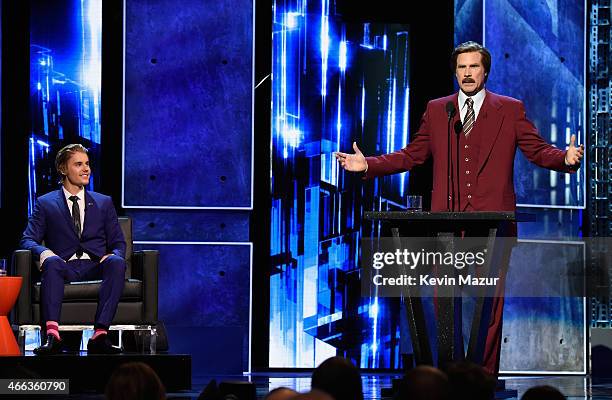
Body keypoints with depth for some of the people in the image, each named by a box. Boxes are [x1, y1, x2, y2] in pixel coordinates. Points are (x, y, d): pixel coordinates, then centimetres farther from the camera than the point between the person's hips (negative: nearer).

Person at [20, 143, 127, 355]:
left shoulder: (104, 203, 21)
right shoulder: (45, 203, 16)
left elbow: (118, 243, 16)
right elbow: (28, 239, 7)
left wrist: (114, 255, -9)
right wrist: (43, 252, -17)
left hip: (96, 266, 1)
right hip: (66, 266, -1)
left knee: (117, 263, -34)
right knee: (51, 262, -37)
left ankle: (100, 334, -46)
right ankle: (52, 334, -54)